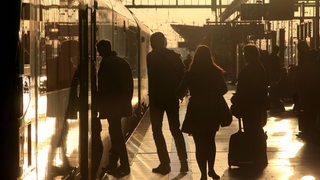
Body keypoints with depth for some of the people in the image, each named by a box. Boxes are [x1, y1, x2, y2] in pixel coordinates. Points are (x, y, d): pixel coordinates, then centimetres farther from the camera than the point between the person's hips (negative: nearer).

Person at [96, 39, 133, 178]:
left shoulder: (106, 63, -10)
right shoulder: (123, 62, 14)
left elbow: (103, 85, -14)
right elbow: (130, 83, 15)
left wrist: (99, 103, -7)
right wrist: (127, 99, 18)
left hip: (111, 104, -8)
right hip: (122, 103, 8)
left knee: (115, 132, -6)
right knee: (115, 132, 17)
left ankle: (125, 165, -9)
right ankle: (113, 164, 25)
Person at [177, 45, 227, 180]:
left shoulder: (190, 74, -10)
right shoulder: (216, 72, -5)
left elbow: (180, 92, -7)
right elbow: (224, 89, 5)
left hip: (196, 112, -2)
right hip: (212, 112, 2)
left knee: (200, 144, 4)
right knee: (210, 141, 20)